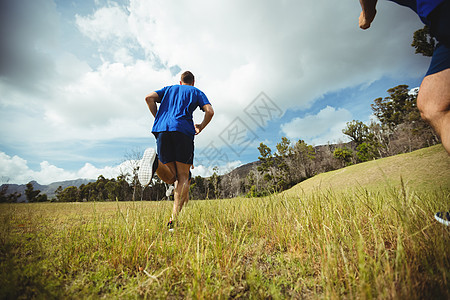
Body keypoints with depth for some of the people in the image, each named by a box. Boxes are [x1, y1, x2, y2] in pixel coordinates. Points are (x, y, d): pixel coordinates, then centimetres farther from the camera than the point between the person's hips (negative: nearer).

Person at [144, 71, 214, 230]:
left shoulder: (169, 89, 31)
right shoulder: (197, 92, 22)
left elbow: (149, 97, 13)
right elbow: (210, 111, 4)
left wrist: (158, 118, 19)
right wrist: (200, 127, 18)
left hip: (162, 130, 3)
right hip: (183, 130, -3)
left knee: (171, 178, 8)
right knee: (183, 177, -1)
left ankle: (156, 163, -24)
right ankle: (174, 220, -13)